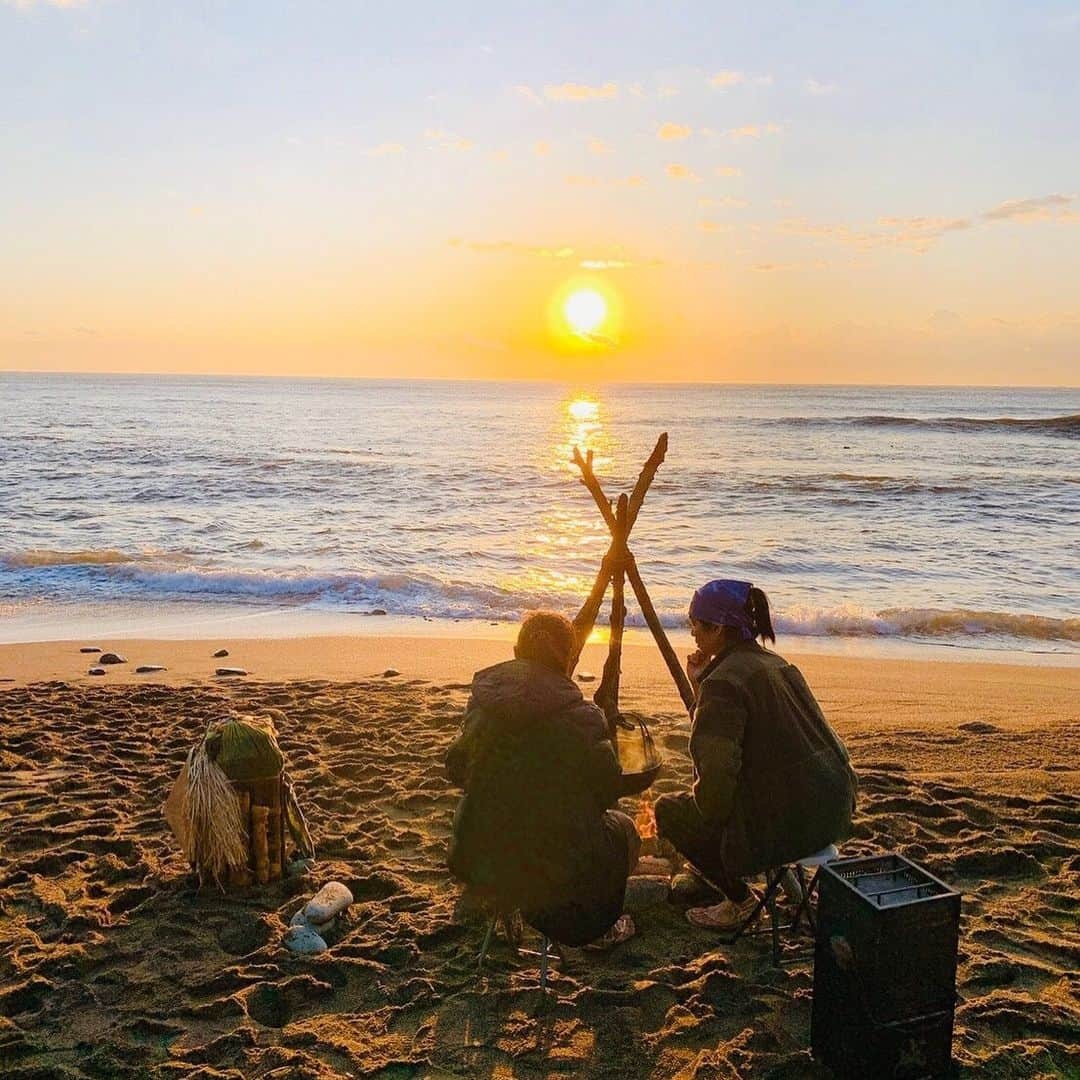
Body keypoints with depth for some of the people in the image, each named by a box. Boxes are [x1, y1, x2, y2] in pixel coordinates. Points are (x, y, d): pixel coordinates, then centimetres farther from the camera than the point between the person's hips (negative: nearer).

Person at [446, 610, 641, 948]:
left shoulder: (482, 705, -2)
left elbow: (456, 770, 10)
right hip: (558, 871, -5)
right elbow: (609, 789, -5)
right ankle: (597, 928, 23)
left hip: (481, 868, 5)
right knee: (622, 830, 23)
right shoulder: (579, 717, -16)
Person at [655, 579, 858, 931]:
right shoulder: (774, 662, 11)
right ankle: (708, 875, 35)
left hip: (788, 820, -10)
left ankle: (739, 898, 8)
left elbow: (716, 779, -24)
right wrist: (699, 686, 13)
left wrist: (694, 803, -4)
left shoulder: (724, 682, -19)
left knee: (668, 811, 6)